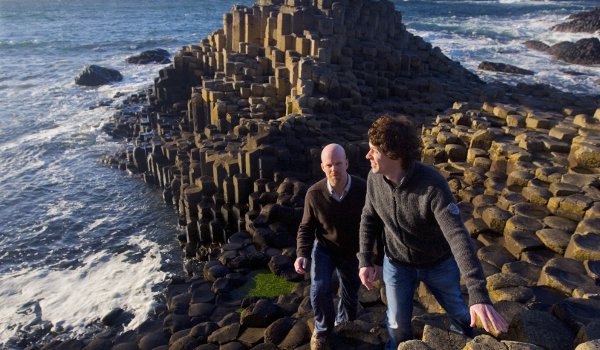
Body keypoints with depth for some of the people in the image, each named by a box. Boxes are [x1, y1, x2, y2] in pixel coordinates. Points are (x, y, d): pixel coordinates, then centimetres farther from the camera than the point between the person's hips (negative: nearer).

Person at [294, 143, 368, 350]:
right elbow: (306, 227, -9)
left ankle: (344, 325, 53)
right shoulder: (314, 193, -25)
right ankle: (323, 330, 12)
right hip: (324, 248, -1)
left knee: (350, 295, 19)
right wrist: (302, 254, -22)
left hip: (352, 252, 1)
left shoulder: (363, 189, -27)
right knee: (319, 289, -20)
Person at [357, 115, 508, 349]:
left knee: (458, 310, 24)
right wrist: (365, 260, -8)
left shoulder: (433, 185, -36)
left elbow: (458, 236, -41)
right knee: (398, 322, 16)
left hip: (438, 263, -2)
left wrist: (479, 295, -48)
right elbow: (369, 217, -3)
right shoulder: (374, 178, -20)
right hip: (396, 262, 2)